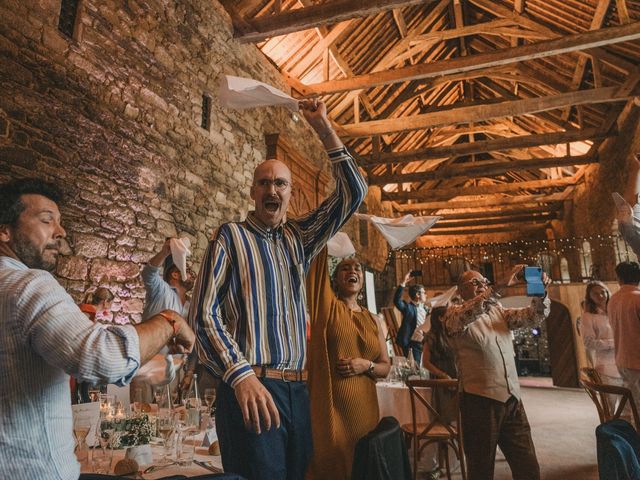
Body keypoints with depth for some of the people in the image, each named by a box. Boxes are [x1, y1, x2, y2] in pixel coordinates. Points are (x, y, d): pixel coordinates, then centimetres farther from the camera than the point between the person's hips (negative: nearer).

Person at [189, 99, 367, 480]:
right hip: (251, 388, -5)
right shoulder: (231, 236, 0)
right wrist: (242, 375, -21)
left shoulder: (299, 238, 14)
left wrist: (324, 127, 7)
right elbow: (204, 314, -8)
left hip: (299, 390, 5)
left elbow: (354, 192, 11)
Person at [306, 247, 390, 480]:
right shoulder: (327, 305, -1)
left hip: (363, 407, 4)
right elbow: (317, 258, -11)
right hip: (329, 405, -4)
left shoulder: (371, 319, 10)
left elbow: (386, 366, 13)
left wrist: (366, 366, -7)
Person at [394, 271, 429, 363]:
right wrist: (404, 282, -33)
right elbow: (397, 300, -27)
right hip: (413, 343, -7)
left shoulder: (425, 308, 12)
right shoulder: (408, 307, -9)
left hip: (425, 343, 7)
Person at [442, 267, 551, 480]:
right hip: (480, 400, -6)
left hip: (512, 398, 6)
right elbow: (463, 316, -27)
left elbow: (533, 316, 9)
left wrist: (540, 292, -12)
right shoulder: (454, 313, -4)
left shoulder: (498, 311, 17)